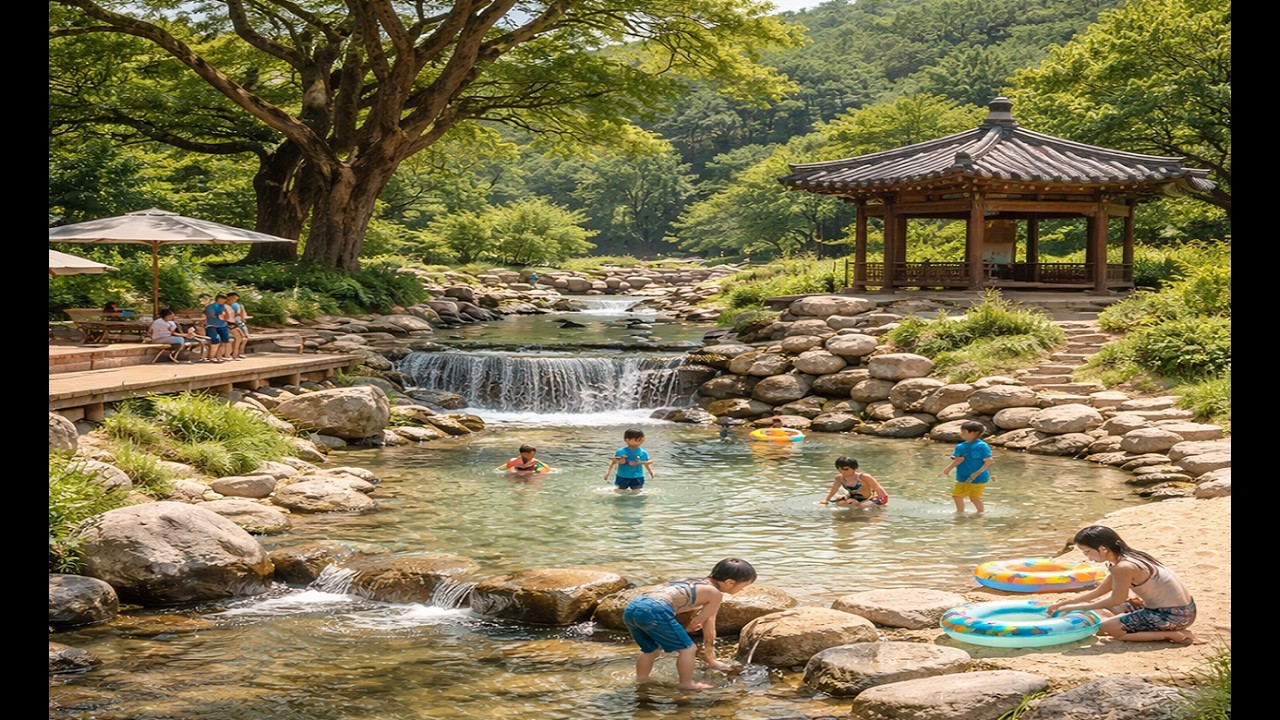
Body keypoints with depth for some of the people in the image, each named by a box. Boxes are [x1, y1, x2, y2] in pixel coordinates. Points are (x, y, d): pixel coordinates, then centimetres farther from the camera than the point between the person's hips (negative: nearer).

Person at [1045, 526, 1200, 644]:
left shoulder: (1123, 568, -21)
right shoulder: (1129, 558, 9)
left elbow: (1116, 600, -10)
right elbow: (1098, 592, 17)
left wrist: (1076, 607, -3)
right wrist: (1064, 603, 13)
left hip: (1172, 615, -10)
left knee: (1106, 628, -6)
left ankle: (1172, 635, -10)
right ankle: (1176, 629, 10)